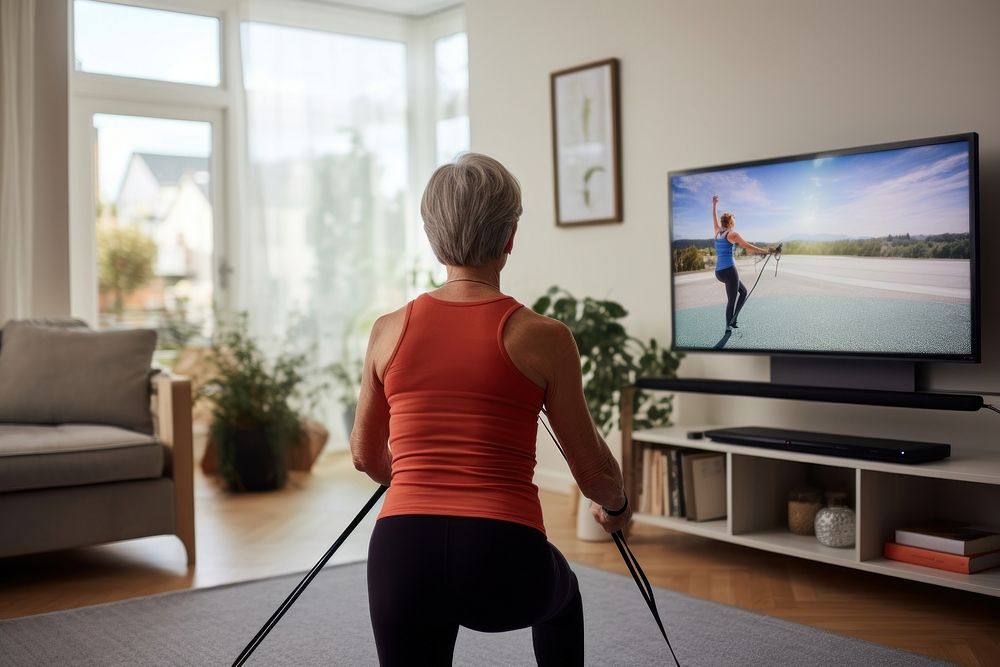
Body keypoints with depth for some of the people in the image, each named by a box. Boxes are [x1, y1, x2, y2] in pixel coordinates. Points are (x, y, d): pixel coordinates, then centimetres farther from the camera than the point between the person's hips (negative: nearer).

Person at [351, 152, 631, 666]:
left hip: (403, 560, 1)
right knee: (560, 594, 36)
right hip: (504, 564, -1)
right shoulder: (542, 337, -3)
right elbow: (593, 470, 6)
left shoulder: (389, 330, 6)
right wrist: (615, 506, 29)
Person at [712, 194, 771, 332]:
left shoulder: (717, 232, 12)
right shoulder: (733, 234, -5)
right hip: (729, 270, -8)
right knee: (731, 300, 1)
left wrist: (714, 204, 42)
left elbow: (715, 218, 29)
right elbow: (748, 247, -9)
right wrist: (765, 251, -4)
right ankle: (729, 325, 3)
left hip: (718, 272, 8)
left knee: (743, 291, 20)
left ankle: (732, 320, 13)